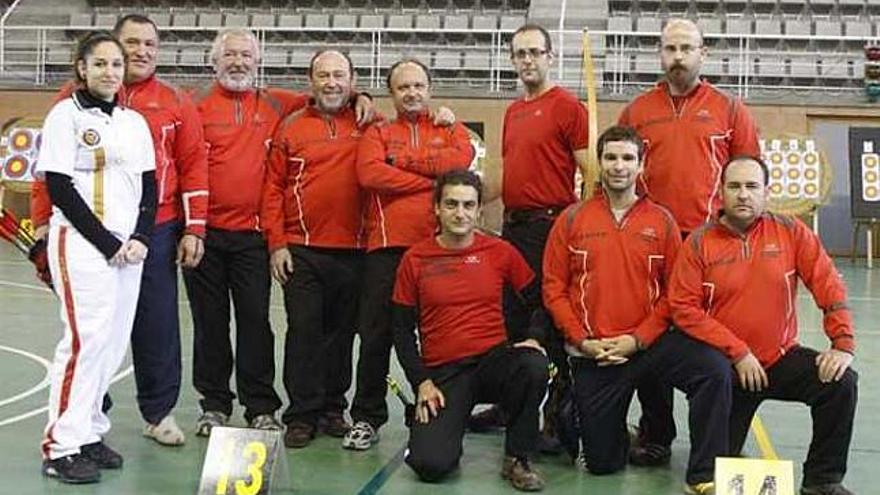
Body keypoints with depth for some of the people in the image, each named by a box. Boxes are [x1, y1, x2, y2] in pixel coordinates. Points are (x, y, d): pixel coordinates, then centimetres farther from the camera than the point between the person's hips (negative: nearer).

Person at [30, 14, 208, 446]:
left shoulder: (175, 104, 6)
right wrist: (44, 221, 0)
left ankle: (159, 413, 20)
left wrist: (193, 230, -1)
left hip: (156, 232, 1)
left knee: (158, 325, 6)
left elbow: (193, 166, 4)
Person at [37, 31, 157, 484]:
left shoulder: (134, 122, 13)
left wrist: (140, 238, -3)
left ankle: (89, 432, 17)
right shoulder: (66, 115, -3)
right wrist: (106, 242, -12)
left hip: (129, 246, 6)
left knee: (113, 341, 5)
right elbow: (59, 189, -9)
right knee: (87, 339, -11)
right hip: (81, 242, -6)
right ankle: (61, 446, -3)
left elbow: (149, 187, 13)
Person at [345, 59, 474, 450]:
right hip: (386, 246, 0)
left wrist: (401, 160, -5)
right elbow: (369, 173, -8)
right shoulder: (378, 133, 13)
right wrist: (434, 179, -8)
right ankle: (366, 418, 11)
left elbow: (462, 159, -9)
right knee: (376, 335, 1)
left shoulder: (451, 130, 15)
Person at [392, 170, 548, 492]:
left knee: (534, 366, -34)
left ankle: (517, 459, -10)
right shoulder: (415, 260, 2)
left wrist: (534, 338, -7)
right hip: (443, 372, -1)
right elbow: (403, 330, 5)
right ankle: (441, 423, 18)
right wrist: (422, 383, -5)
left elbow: (538, 299, 12)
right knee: (430, 464, -22)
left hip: (494, 359, 1)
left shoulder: (500, 252, 3)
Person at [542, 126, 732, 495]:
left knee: (715, 370, -29)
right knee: (601, 464, 4)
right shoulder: (571, 220, 1)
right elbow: (554, 288, -1)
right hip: (592, 355, 0)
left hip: (649, 342, 0)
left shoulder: (662, 222, 1)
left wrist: (638, 339, -12)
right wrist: (582, 341, -10)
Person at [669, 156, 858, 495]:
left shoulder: (790, 232, -3)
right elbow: (685, 308, -13)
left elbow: (828, 285, -4)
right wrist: (738, 354, -17)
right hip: (726, 368, -1)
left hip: (782, 358, 1)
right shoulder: (699, 243, -8)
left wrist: (843, 343, -15)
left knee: (841, 384, -24)